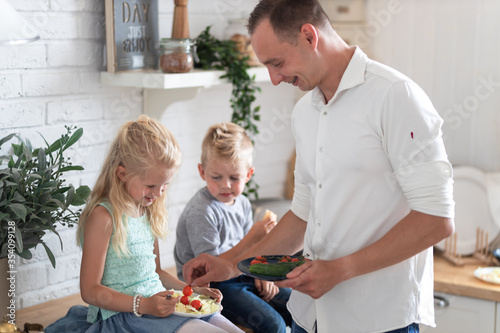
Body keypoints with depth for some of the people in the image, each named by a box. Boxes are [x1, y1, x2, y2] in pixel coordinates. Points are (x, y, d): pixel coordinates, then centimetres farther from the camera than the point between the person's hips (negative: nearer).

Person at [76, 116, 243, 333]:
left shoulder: (148, 211, 14)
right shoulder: (103, 217, -13)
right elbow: (90, 291, -14)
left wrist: (192, 290, 10)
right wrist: (144, 305, -24)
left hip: (159, 304, 9)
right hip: (122, 312, -8)